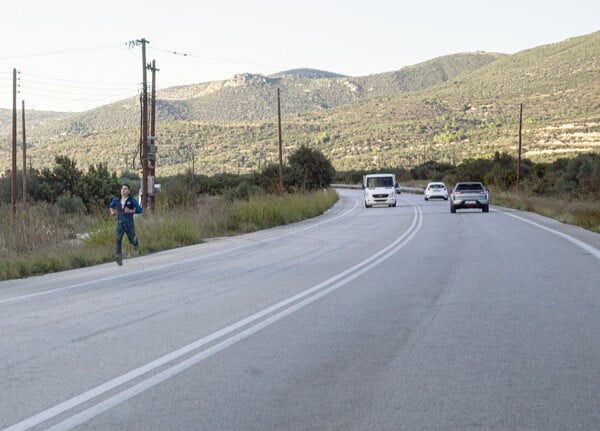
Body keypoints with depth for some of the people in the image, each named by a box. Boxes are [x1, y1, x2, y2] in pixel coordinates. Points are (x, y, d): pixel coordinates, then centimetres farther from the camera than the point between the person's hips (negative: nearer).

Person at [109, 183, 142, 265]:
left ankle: (135, 241, 55)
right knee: (118, 239, -22)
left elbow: (139, 210, -9)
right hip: (120, 224, 1)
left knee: (132, 241, 16)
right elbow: (111, 205, 23)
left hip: (129, 224, -1)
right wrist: (112, 211, 2)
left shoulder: (132, 200, -8)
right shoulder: (116, 199, 3)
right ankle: (119, 258, -26)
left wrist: (130, 211, -22)